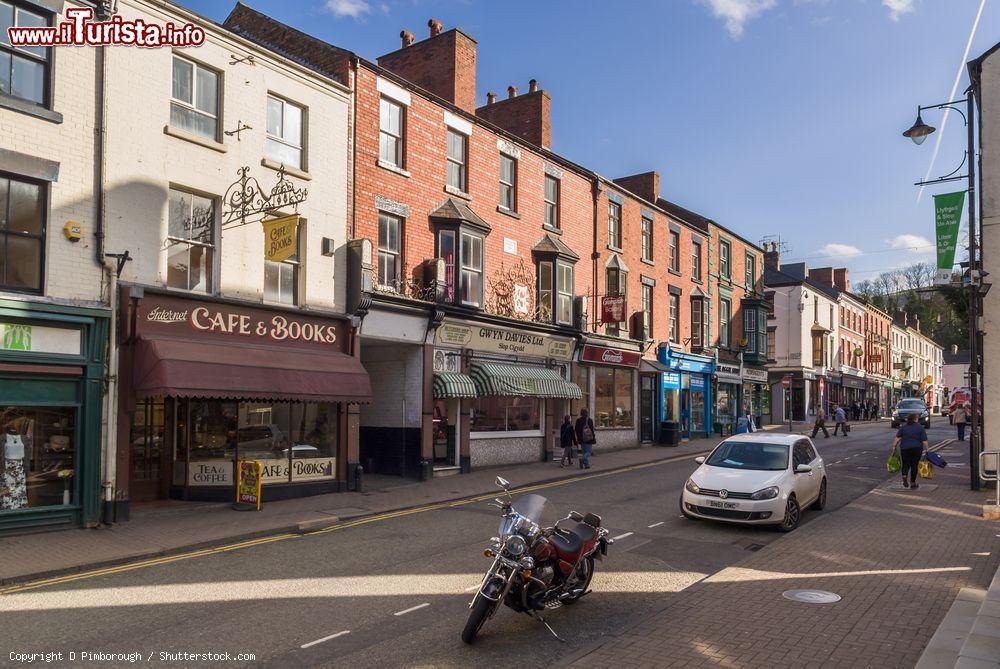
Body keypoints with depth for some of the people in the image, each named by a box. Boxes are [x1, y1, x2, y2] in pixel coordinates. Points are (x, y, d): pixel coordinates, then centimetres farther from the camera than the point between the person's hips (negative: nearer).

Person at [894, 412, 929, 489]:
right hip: (917, 449, -1)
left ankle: (904, 476, -15)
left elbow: (897, 438, 1)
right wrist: (925, 449, 4)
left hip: (905, 449, 2)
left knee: (906, 464, 11)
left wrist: (894, 446, 6)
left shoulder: (903, 427, 5)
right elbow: (924, 441, -5)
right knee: (914, 465, 7)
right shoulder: (920, 428, -1)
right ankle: (912, 483, 11)